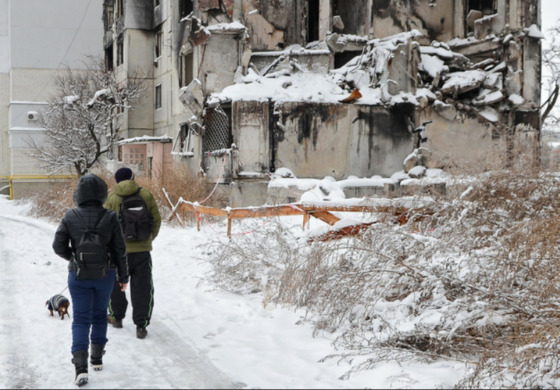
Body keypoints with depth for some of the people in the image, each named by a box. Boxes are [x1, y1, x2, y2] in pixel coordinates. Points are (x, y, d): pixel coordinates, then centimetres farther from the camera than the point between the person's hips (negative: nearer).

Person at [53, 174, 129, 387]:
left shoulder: (70, 217, -10)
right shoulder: (110, 218, -9)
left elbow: (58, 246, -6)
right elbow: (120, 250, -5)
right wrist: (123, 276, 7)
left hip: (79, 276, -1)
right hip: (105, 275, 1)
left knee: (81, 319, 3)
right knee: (99, 315, 20)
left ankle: (81, 367, -11)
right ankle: (97, 359, 29)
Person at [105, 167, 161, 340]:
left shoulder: (112, 198, -6)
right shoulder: (146, 195, -1)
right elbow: (157, 220, 3)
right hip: (143, 250, 1)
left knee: (116, 284, 20)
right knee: (142, 288, 6)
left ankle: (117, 317, 33)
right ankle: (141, 326, 4)